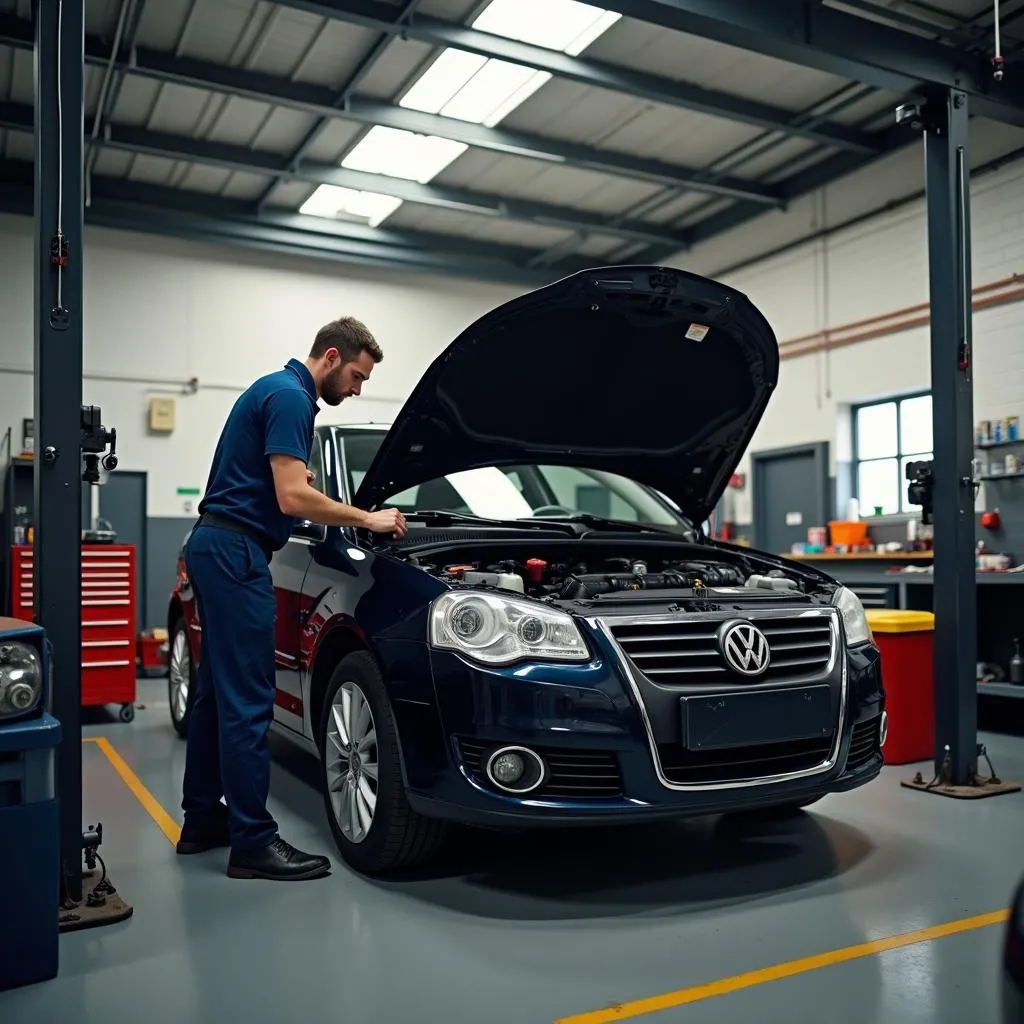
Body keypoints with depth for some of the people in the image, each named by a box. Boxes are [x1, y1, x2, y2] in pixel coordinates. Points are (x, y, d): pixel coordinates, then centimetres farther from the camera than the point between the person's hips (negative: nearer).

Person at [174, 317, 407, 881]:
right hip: (235, 552, -11)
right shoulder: (289, 396, -13)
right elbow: (293, 499, -21)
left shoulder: (280, 390, 19)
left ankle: (202, 818, 24)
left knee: (219, 689, 14)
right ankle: (253, 842, -1)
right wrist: (368, 519, -10)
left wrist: (352, 513, 15)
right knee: (247, 698, -7)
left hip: (218, 549, 11)